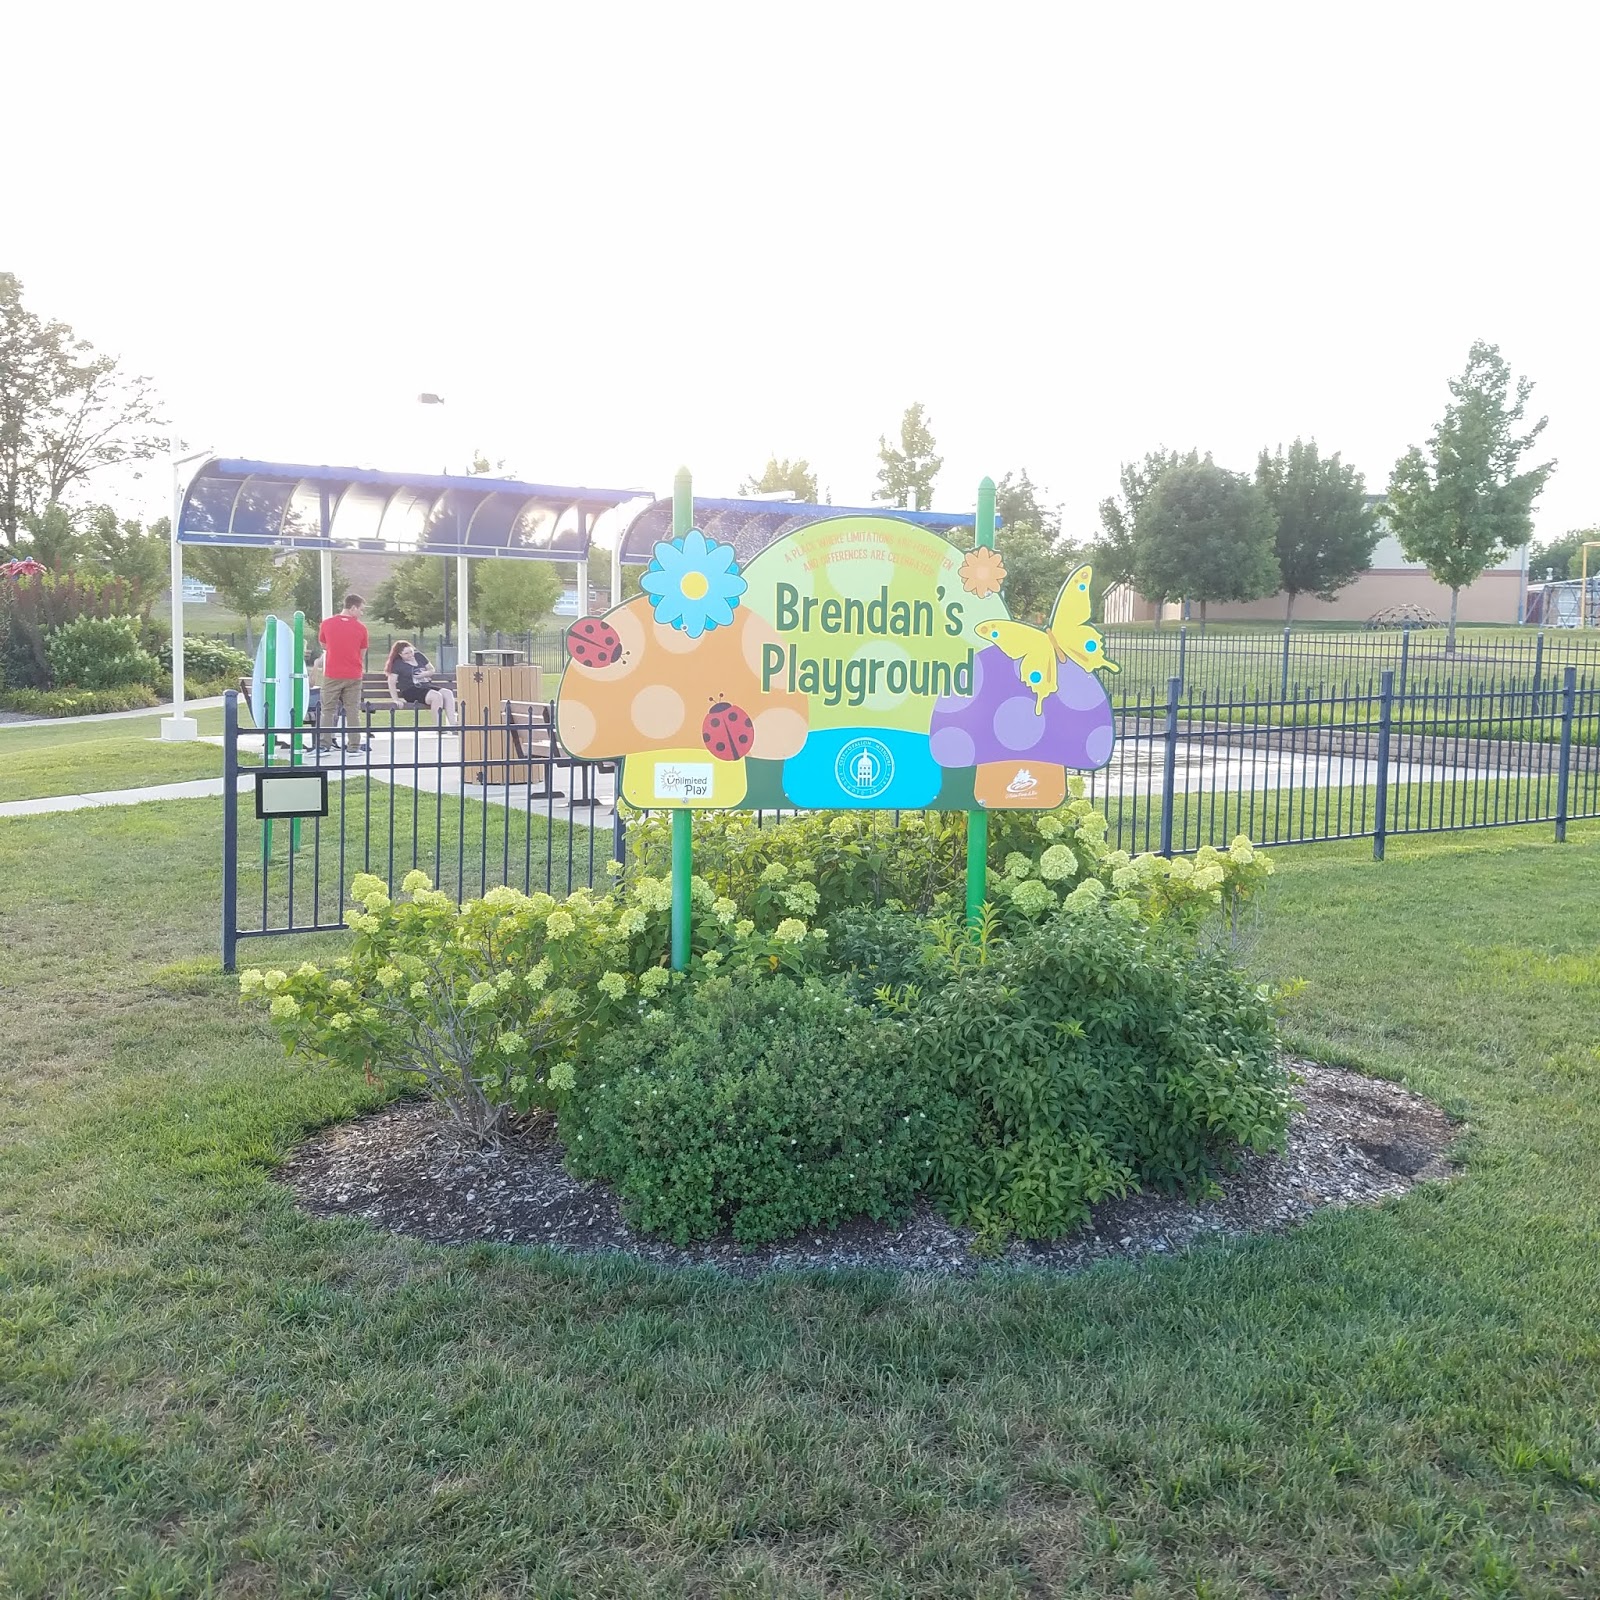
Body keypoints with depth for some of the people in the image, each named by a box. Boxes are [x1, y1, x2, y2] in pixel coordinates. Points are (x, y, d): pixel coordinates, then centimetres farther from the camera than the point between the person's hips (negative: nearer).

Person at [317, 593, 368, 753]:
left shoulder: (327, 623, -1)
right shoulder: (361, 627, -2)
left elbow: (323, 645, 14)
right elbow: (362, 654, 6)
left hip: (332, 675, 0)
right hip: (354, 676, 0)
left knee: (328, 710, 6)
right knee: (353, 711, 6)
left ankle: (324, 744, 1)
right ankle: (354, 745, 5)